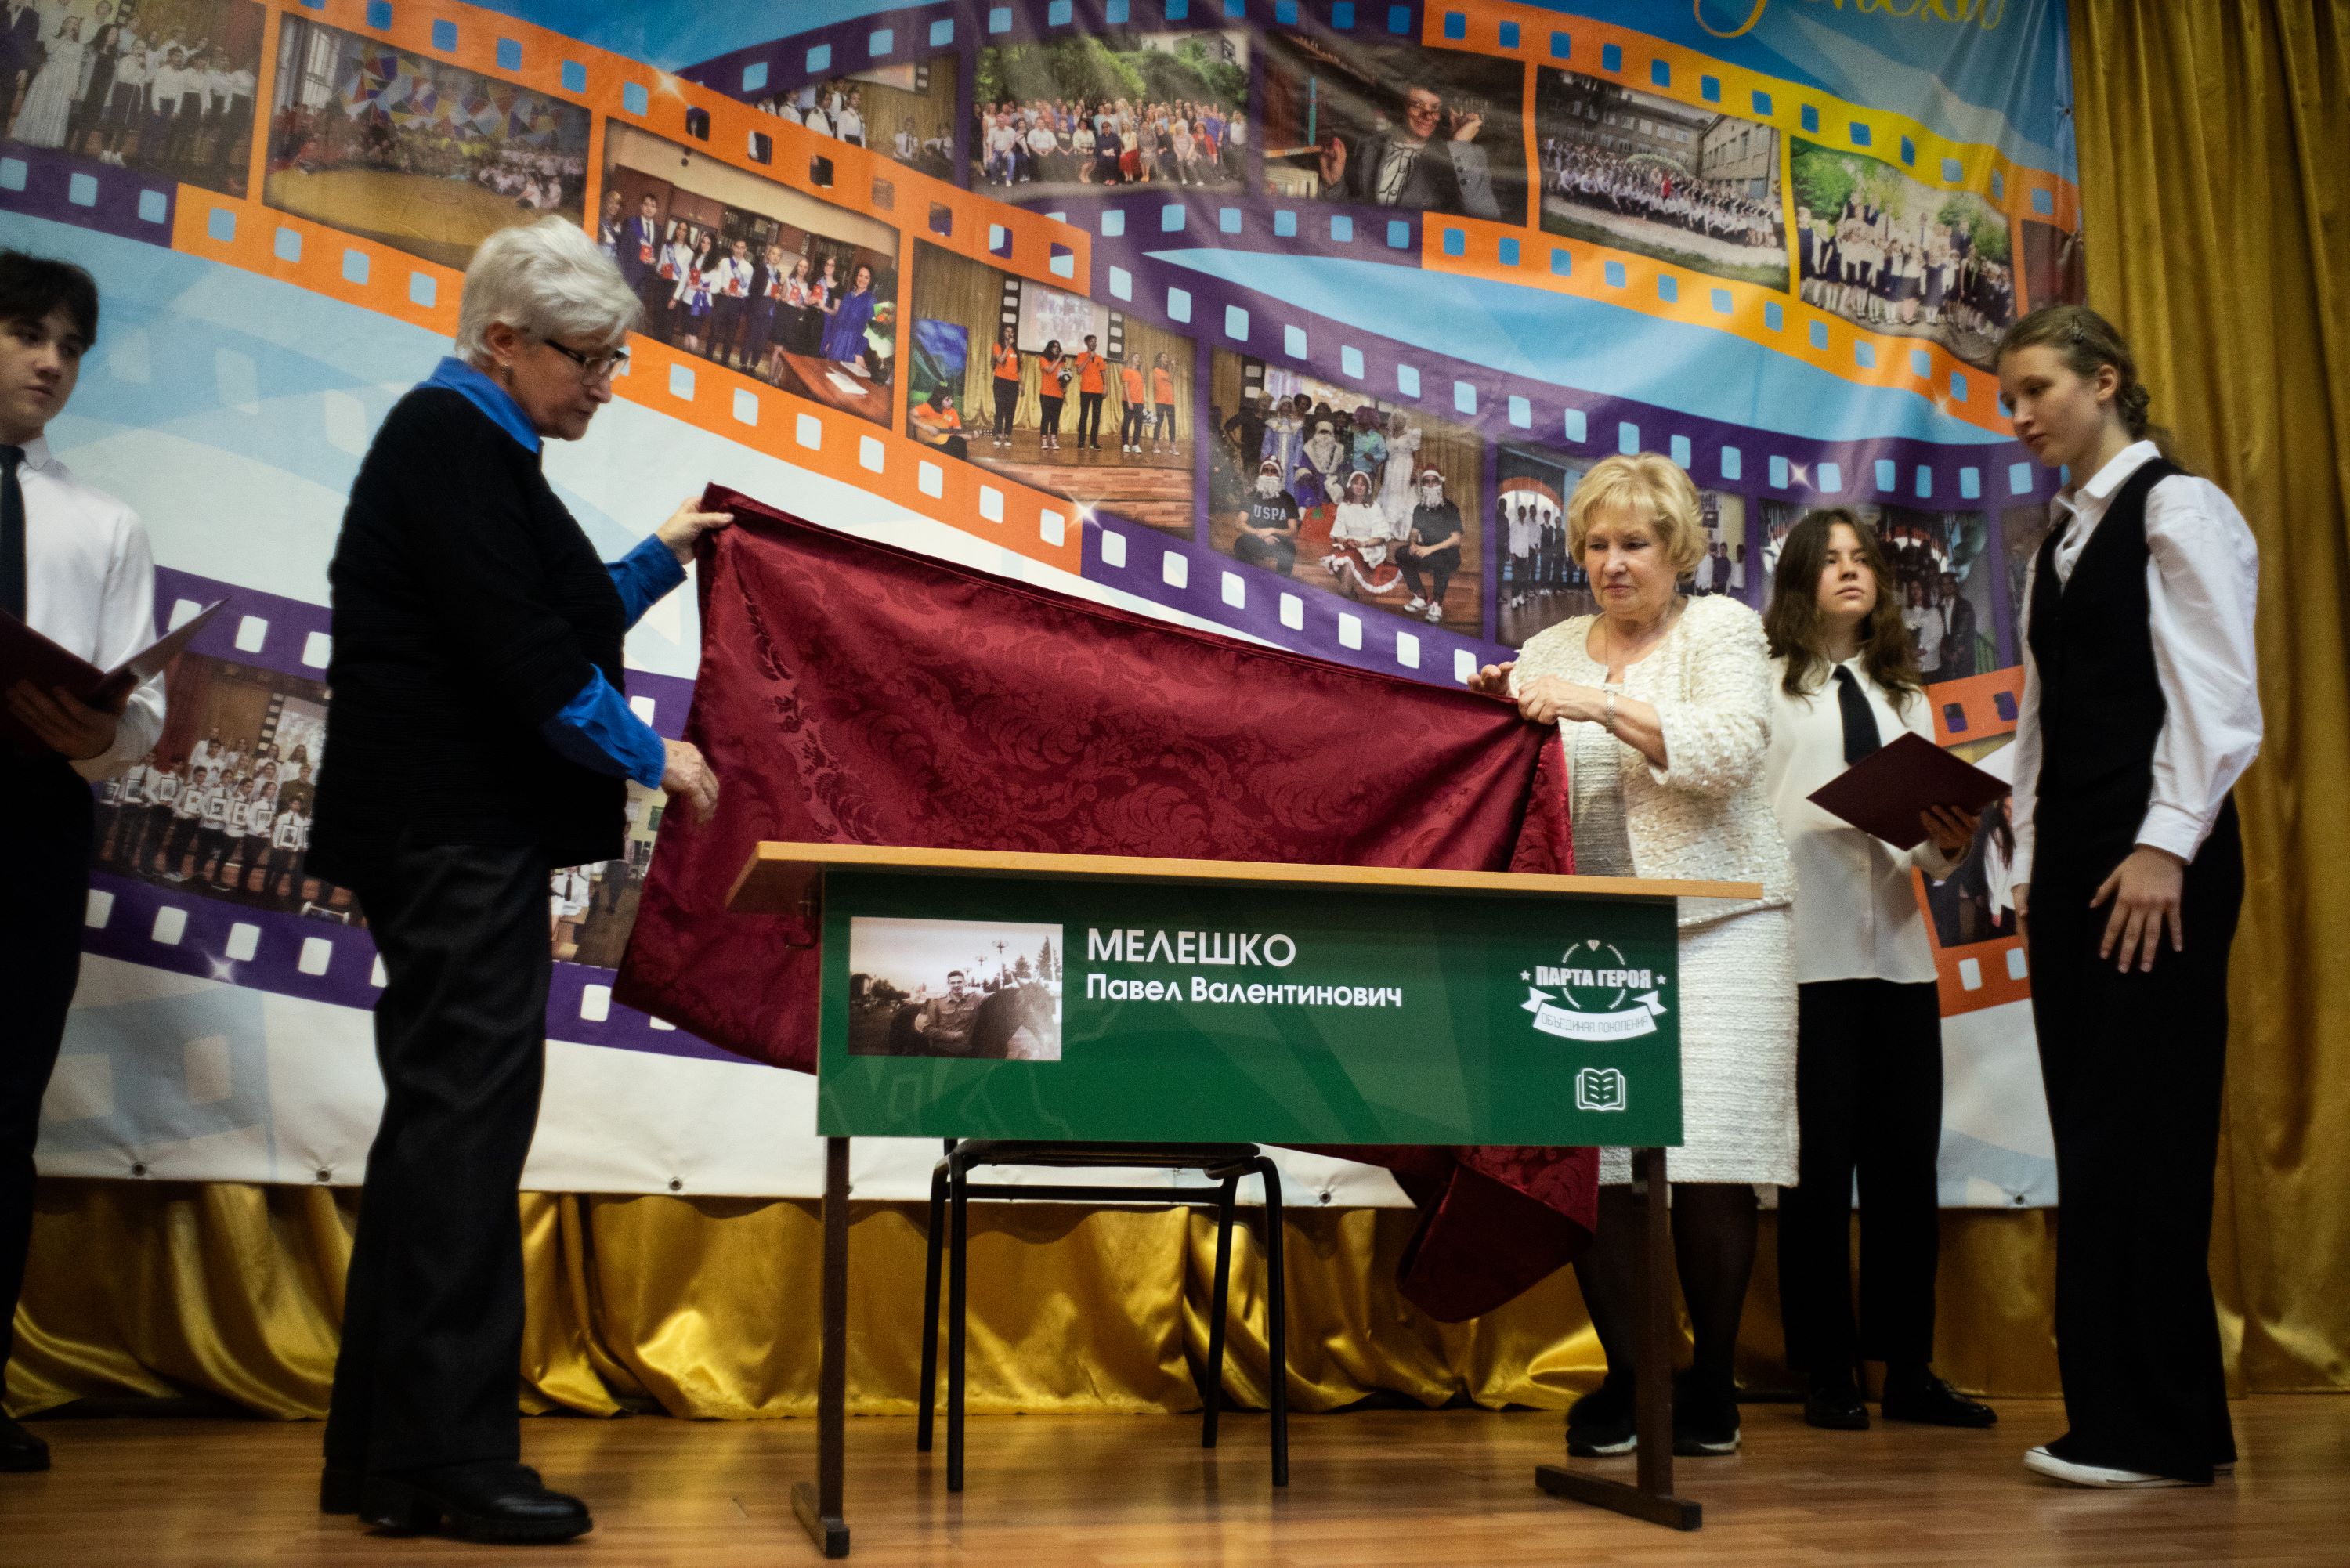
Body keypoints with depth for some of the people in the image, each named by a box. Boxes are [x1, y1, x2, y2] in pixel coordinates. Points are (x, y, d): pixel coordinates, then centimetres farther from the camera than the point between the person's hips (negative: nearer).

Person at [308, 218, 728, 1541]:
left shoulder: (471, 443, 20)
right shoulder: (450, 442, -11)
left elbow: (542, 622, 26)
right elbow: (521, 655, -20)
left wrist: (660, 562, 21)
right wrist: (650, 754, -11)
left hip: (457, 835, 11)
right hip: (454, 834, -10)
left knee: (441, 1117, 11)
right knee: (465, 1111, -9)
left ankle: (383, 1453, 19)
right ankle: (451, 1456, -3)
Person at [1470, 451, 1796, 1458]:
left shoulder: (1721, 629, 5)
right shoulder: (1550, 653, 15)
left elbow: (1730, 748, -12)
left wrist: (1602, 705, -21)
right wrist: (1502, 720, -5)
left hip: (1713, 922, -3)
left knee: (1706, 1157, -6)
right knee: (1586, 1156, -5)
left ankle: (1711, 1384, 9)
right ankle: (1626, 1376, 10)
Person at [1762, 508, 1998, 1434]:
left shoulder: (1907, 697, 20)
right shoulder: (1766, 685, 4)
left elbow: (1928, 851, 18)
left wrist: (1950, 844, -5)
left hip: (1898, 952, 5)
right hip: (1807, 954, -5)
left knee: (1906, 1162, 4)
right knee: (1820, 1165, -2)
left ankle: (1908, 1372, 11)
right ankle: (1827, 1376, 6)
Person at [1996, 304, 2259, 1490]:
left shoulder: (2177, 507, -2)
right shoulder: (2058, 539, 20)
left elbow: (2220, 694, -10)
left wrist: (2166, 847, -16)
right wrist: (2034, 863, 13)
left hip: (2152, 849, -7)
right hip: (2071, 851, 7)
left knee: (2139, 1126, -8)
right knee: (2089, 1127, 6)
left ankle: (2157, 1429, 0)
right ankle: (2110, 1411, 12)